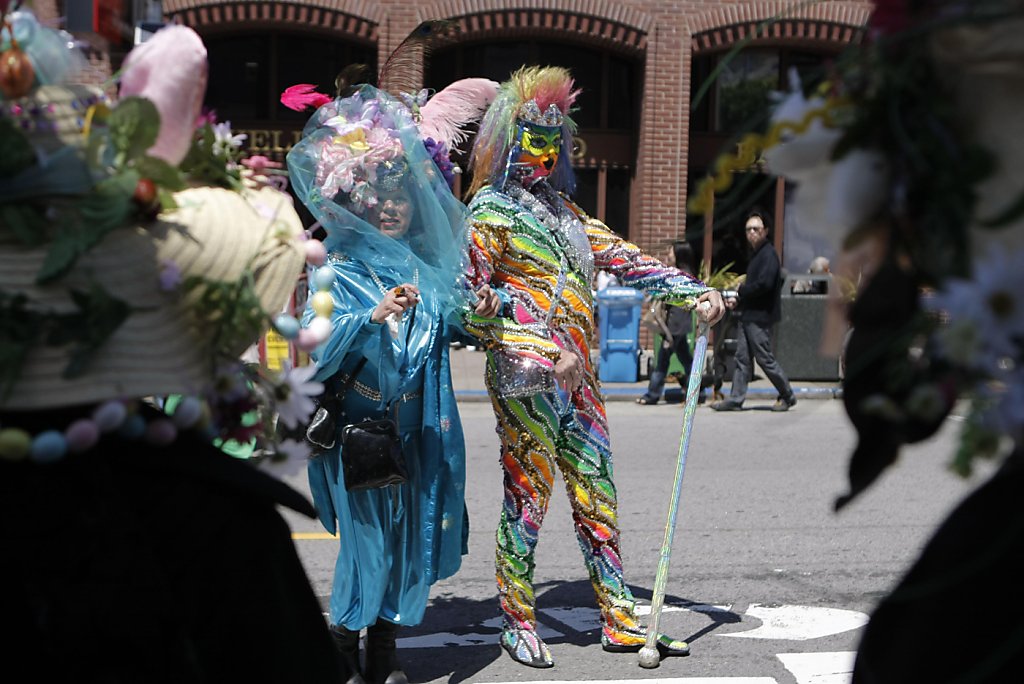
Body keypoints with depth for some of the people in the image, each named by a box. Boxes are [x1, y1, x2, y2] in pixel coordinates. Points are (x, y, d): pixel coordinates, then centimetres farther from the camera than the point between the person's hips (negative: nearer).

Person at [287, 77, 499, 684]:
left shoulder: (427, 267, 6)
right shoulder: (335, 272, -8)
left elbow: (443, 332, 19)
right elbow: (314, 355, -18)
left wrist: (476, 317, -1)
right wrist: (372, 317, -31)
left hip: (421, 428, 5)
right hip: (356, 428, -5)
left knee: (414, 533, 10)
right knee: (367, 538, 0)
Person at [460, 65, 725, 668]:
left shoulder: (563, 210, 19)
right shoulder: (490, 211, -2)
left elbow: (621, 256, 16)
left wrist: (692, 291, 6)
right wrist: (537, 352, -19)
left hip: (577, 373, 7)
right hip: (526, 379, -7)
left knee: (597, 496, 9)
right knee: (527, 498, 0)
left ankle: (620, 620, 18)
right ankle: (518, 623, 14)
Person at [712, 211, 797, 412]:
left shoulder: (768, 254, -12)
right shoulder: (757, 254, 18)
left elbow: (764, 283, -24)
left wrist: (740, 291, -10)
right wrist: (737, 299, 7)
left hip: (760, 316, -10)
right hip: (749, 315, 10)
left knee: (765, 358, -3)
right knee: (742, 358, 8)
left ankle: (787, 396, 10)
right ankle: (735, 399, 9)